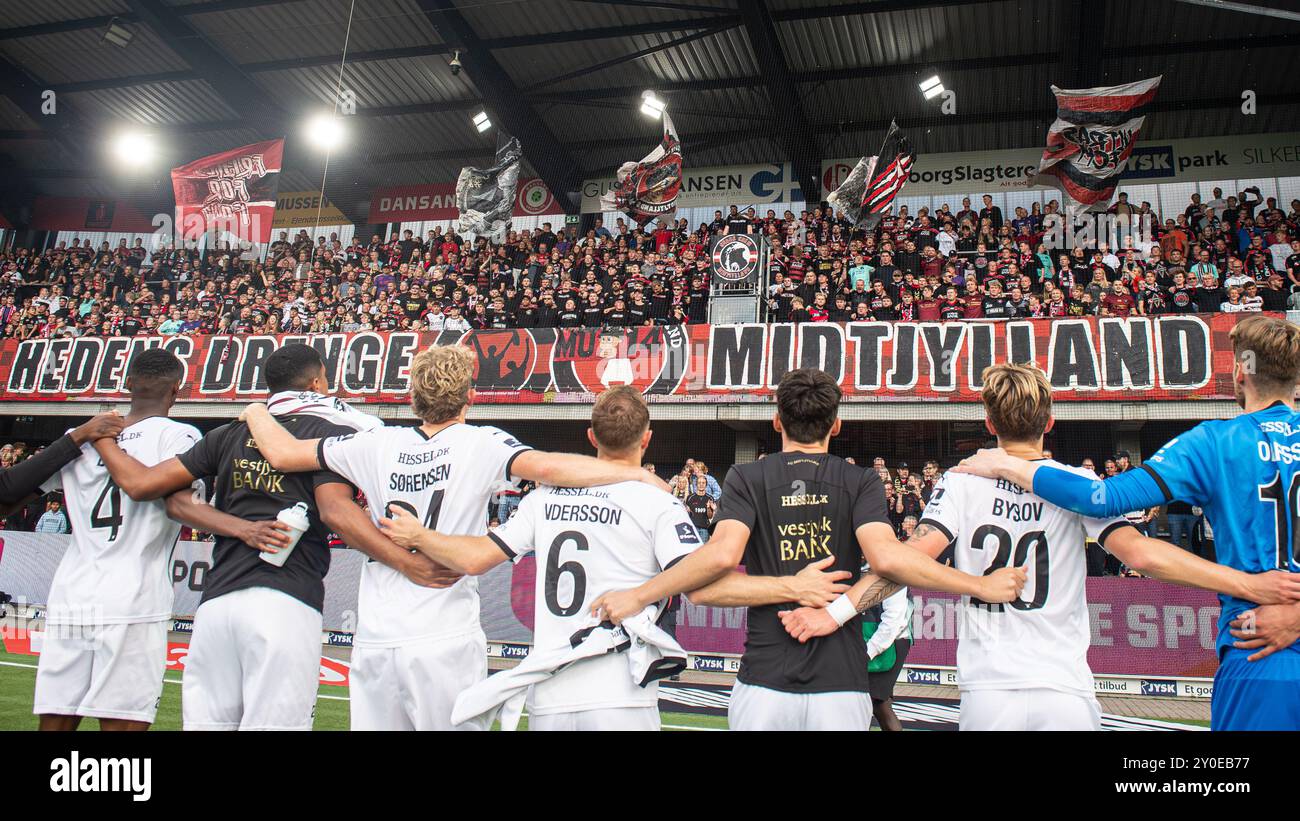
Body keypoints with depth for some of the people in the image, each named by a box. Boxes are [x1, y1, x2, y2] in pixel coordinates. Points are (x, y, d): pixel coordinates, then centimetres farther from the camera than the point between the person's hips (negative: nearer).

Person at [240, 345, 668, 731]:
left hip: (373, 640, 3)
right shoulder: (481, 444, -6)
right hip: (446, 642, -3)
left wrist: (256, 412, 30)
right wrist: (638, 473, -21)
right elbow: (546, 467, -23)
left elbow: (282, 453, 10)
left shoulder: (379, 444, 3)